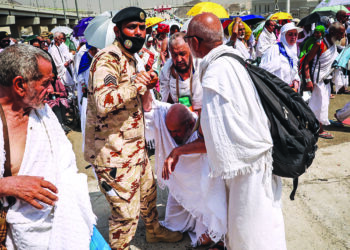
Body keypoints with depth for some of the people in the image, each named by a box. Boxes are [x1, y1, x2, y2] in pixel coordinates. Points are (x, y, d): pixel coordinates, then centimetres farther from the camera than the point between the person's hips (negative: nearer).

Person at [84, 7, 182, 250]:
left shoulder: (129, 58, 14)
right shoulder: (108, 58, -18)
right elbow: (103, 102, -34)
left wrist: (145, 85, 10)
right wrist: (135, 83, -26)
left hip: (136, 146, 10)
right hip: (114, 152, -10)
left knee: (148, 191, 27)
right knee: (126, 210, 2)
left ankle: (154, 231, 51)